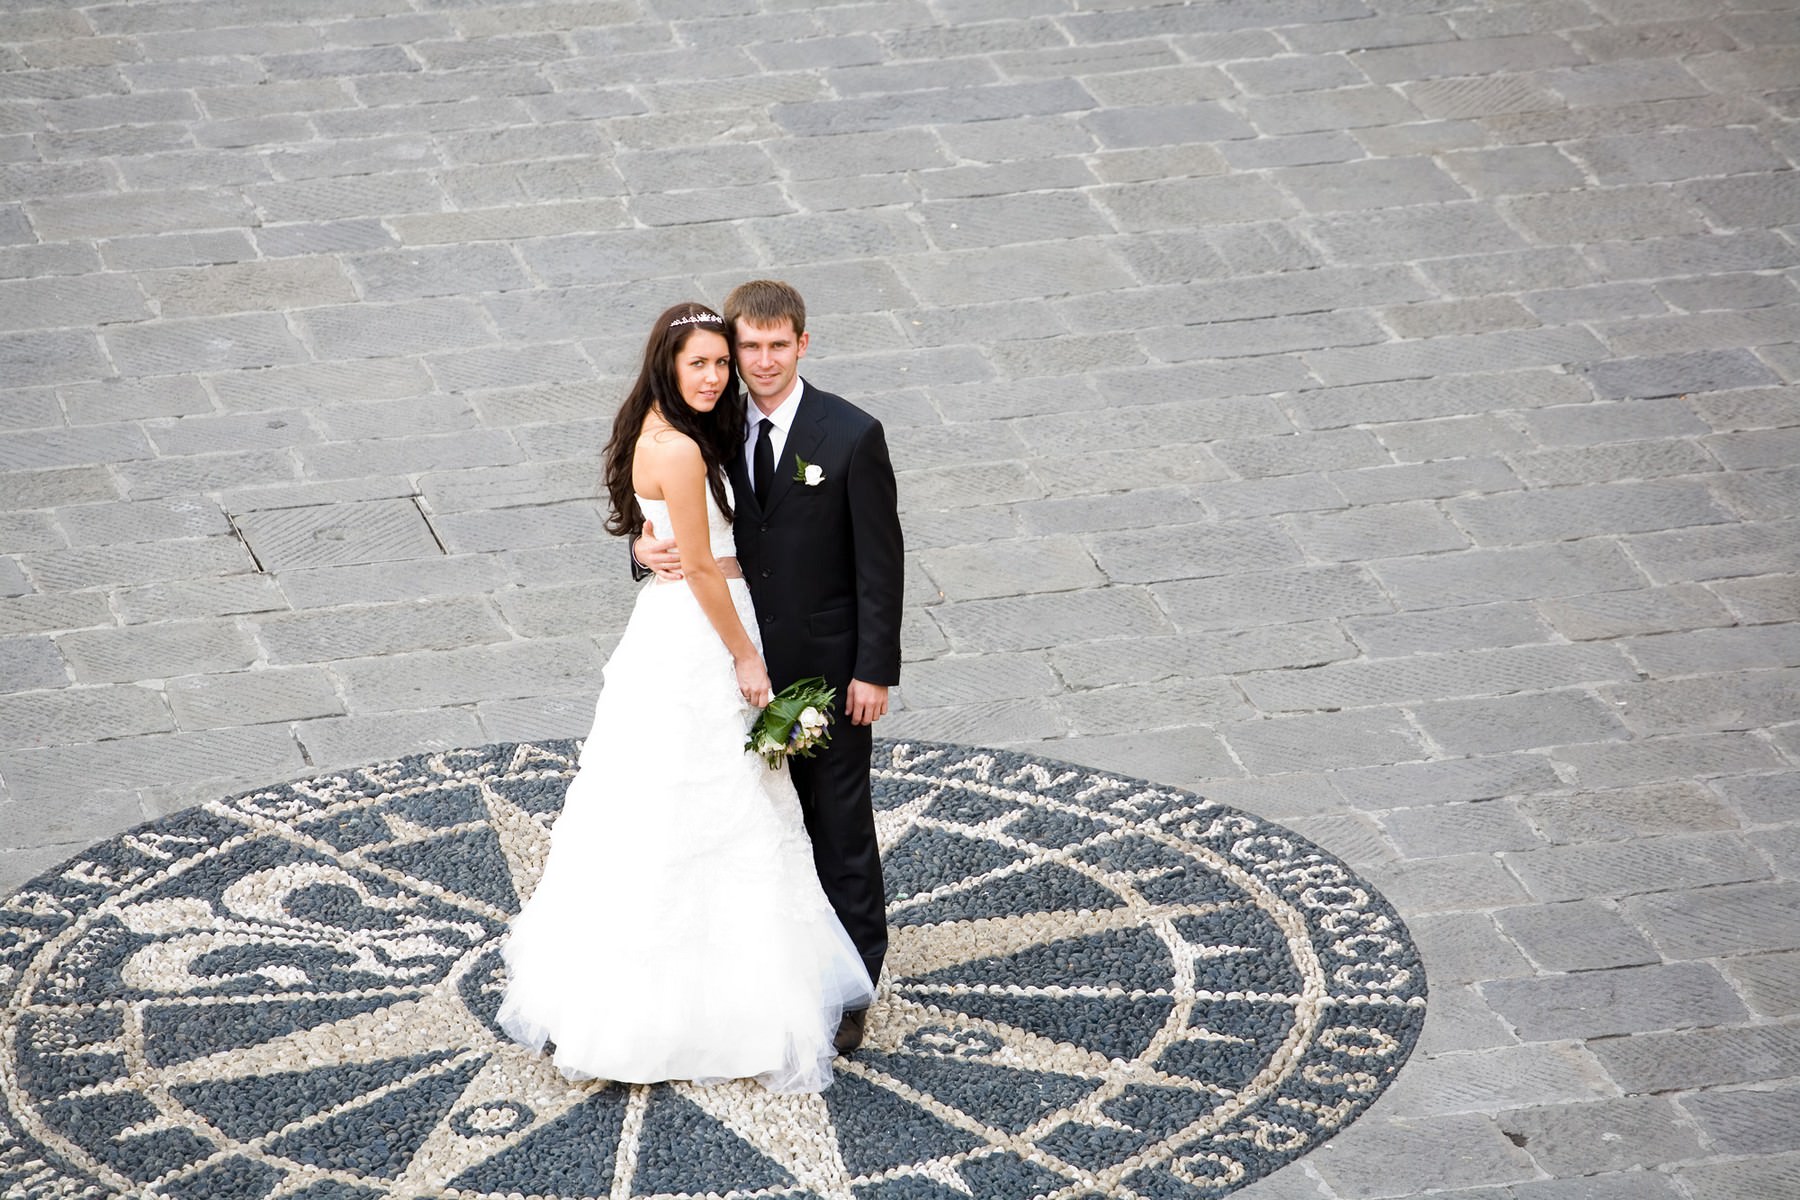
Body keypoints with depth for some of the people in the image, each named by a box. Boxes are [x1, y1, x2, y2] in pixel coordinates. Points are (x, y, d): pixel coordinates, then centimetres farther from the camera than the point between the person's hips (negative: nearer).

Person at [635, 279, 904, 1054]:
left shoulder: (852, 437, -13)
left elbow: (880, 561, -10)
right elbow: (670, 516, 6)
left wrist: (874, 671, -12)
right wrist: (648, 546, -19)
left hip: (829, 669, -4)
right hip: (747, 665, 4)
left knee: (839, 824, 4)